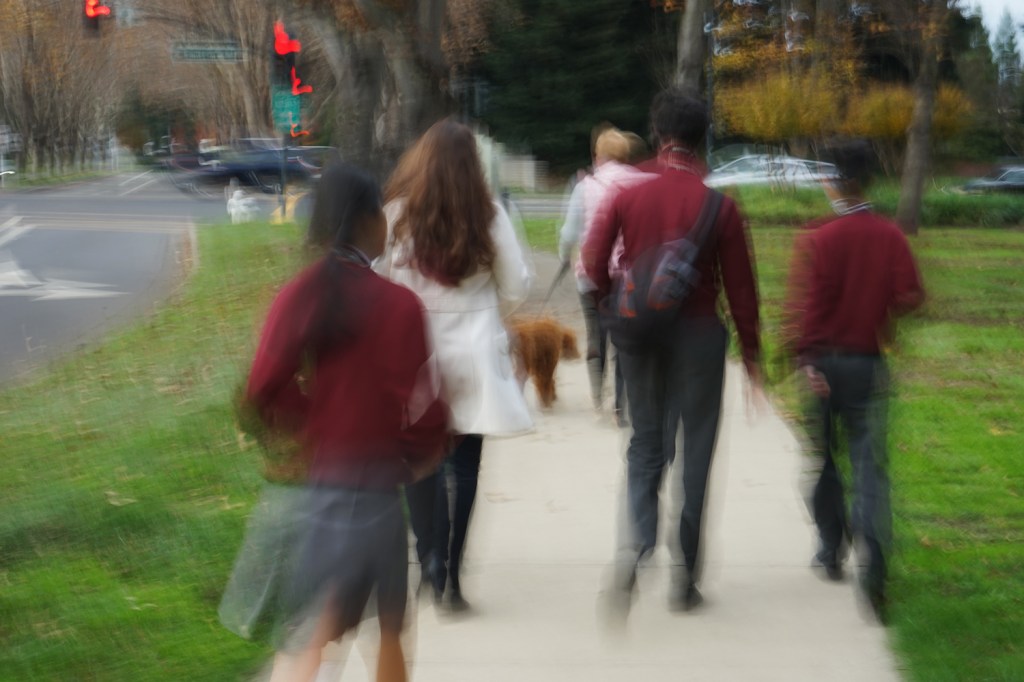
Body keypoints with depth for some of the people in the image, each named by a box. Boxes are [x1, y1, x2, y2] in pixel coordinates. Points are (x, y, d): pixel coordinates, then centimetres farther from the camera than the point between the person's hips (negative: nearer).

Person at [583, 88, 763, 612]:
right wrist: (751, 353, 4)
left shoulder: (627, 195, -2)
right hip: (699, 333, -2)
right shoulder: (718, 206, -7)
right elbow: (739, 285, -5)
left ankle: (636, 541, -11)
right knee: (695, 450, 8)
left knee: (646, 442, 14)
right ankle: (684, 577, 11)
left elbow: (593, 264, -5)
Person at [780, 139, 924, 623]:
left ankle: (832, 551, 26)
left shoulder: (817, 239, -10)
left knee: (822, 459, 15)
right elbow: (910, 296, -4)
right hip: (869, 364, 2)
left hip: (822, 362, -2)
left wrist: (805, 360, -14)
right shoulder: (891, 237, -2)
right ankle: (874, 563, -19)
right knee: (870, 463, 0)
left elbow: (804, 302, -15)